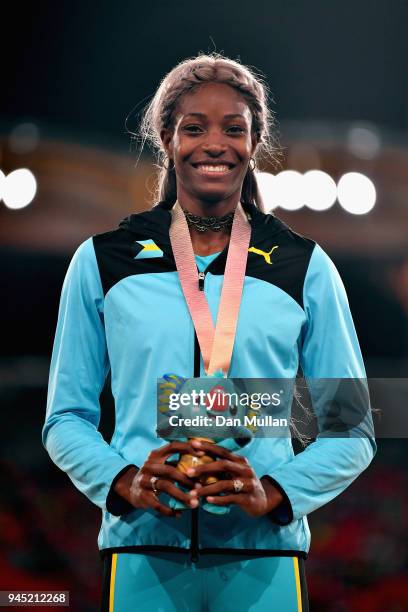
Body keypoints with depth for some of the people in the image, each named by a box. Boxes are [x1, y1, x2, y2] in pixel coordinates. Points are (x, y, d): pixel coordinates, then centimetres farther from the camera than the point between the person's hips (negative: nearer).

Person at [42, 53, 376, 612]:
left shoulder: (306, 268, 6)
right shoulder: (102, 261, 7)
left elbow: (352, 431, 6)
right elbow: (67, 417, 8)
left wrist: (274, 491, -11)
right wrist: (125, 480, -11)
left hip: (265, 556, 0)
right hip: (142, 550, 0)